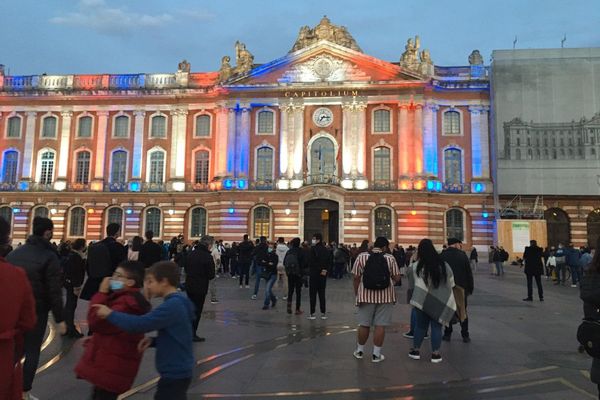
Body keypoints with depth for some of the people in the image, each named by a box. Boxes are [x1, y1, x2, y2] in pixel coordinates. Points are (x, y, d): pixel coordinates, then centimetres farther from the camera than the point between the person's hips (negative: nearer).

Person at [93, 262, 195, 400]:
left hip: (175, 374, -9)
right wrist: (154, 340, 0)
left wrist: (110, 314, -15)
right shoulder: (178, 303, 7)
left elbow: (140, 324, -28)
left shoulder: (172, 306, -24)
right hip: (178, 371, 9)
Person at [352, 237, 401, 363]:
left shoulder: (362, 256, -2)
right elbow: (397, 278, 1)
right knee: (380, 325, 6)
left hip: (366, 295, 1)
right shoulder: (390, 258, -2)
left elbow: (356, 277, -2)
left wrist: (356, 293, 8)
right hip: (385, 296, -1)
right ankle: (376, 354, 12)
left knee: (364, 324, 11)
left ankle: (360, 350, 25)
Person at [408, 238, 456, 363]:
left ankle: (416, 350, 22)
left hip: (422, 301, 0)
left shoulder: (415, 267, -7)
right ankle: (436, 353, 12)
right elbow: (451, 283, 6)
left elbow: (411, 286, 3)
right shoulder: (444, 265, -2)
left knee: (421, 324, 13)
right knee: (436, 326, 8)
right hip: (441, 302, 0)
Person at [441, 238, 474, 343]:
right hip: (460, 288, 0)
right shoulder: (462, 255, -4)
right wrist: (470, 288, 5)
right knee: (462, 311, 11)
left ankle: (447, 334, 13)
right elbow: (469, 274, -2)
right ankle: (465, 335, 13)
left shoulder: (442, 256, -4)